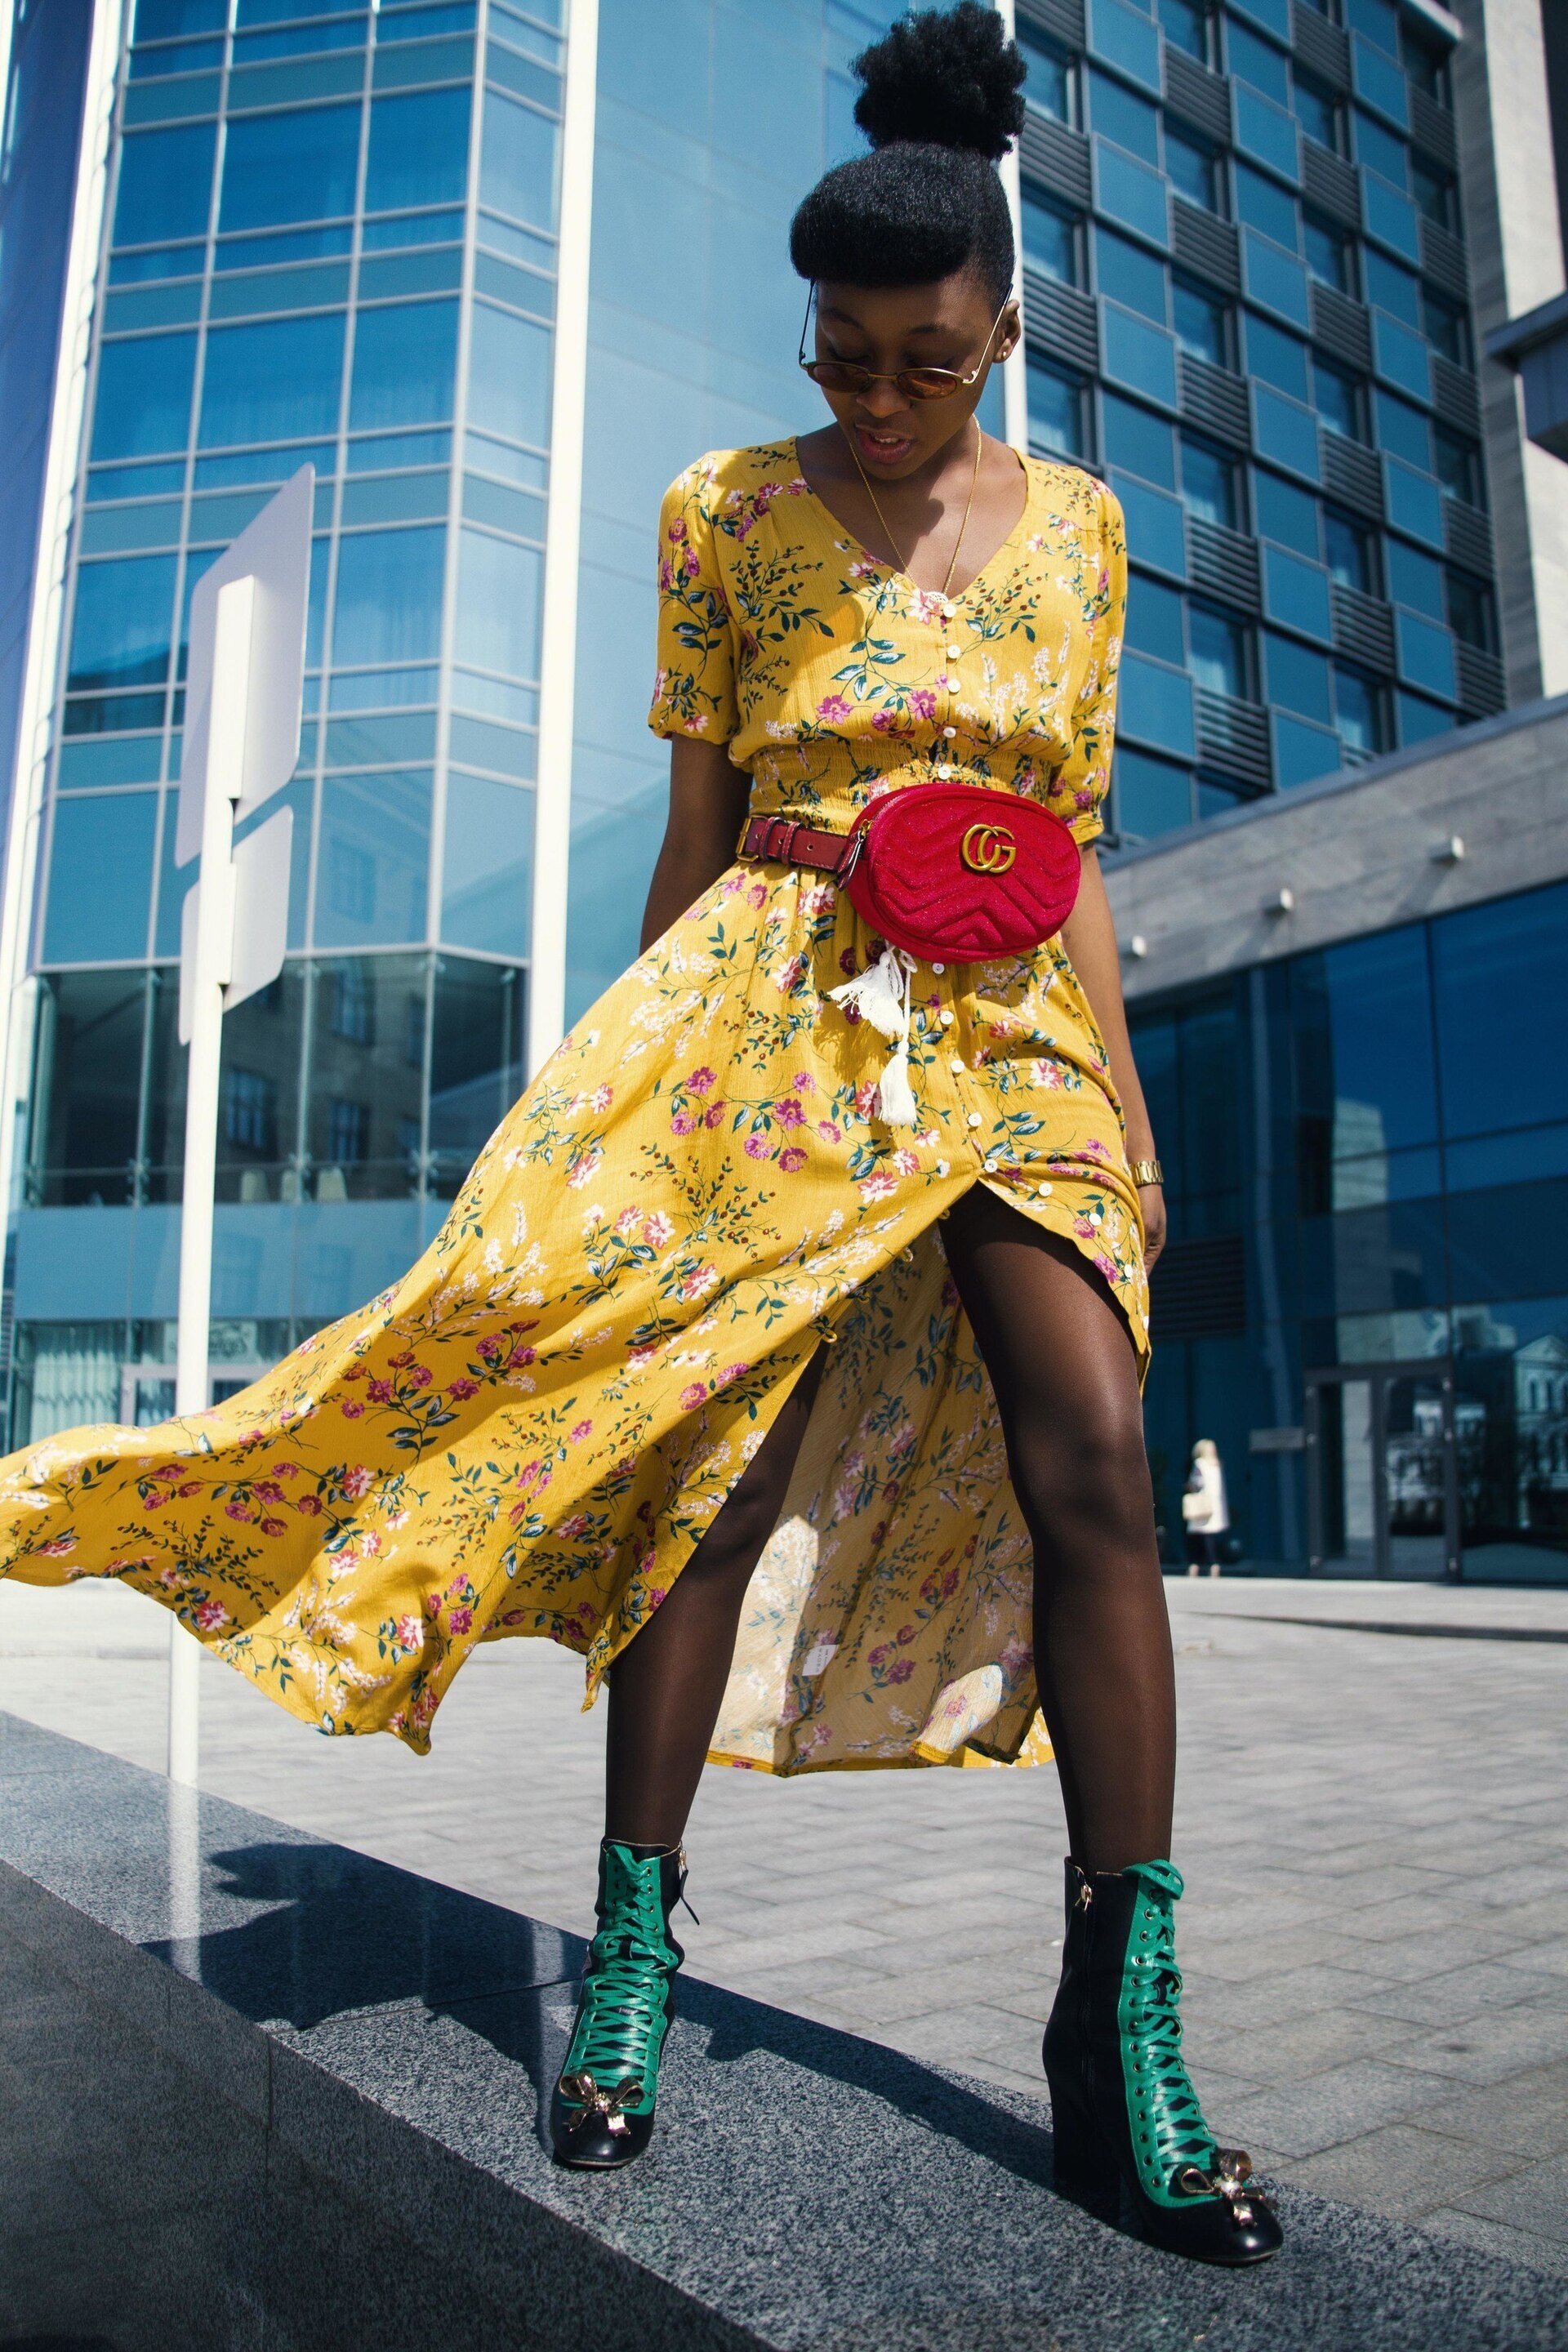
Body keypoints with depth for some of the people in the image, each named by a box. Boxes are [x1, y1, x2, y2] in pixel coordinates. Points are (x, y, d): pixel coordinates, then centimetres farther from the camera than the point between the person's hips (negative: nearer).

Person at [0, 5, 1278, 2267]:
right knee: (716, 1448, -8)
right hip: (771, 1005, -1)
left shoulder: (1075, 522, 14)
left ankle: (1123, 2035, -5)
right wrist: (634, 1075, 5)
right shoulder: (728, 511, 8)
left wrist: (1126, 1100, 6)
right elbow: (691, 827, 7)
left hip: (1007, 1033, 2)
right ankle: (633, 1949, 10)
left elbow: (1073, 845, 12)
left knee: (1092, 1452, -14)